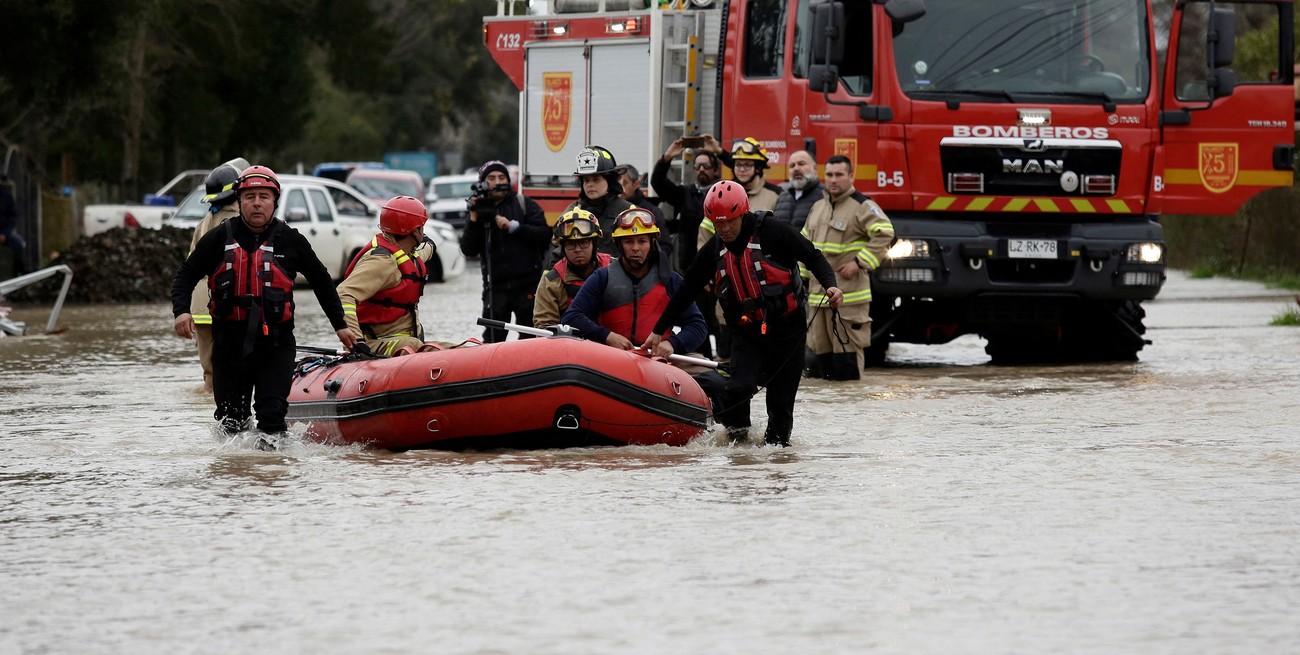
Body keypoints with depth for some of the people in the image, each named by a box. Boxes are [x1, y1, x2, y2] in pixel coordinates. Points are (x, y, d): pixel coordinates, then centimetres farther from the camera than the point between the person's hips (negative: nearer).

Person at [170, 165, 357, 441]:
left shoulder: (290, 241, 1)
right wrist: (181, 311, -9)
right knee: (230, 419, 10)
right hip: (229, 343, 1)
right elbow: (186, 275, 9)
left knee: (272, 412, -15)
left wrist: (339, 325, 17)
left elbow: (321, 281, 15)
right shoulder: (219, 239, 1)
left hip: (276, 343, -1)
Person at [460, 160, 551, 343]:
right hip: (496, 287, 2)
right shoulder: (479, 209, 11)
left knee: (530, 338, 1)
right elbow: (468, 250, 3)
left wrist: (512, 226, -15)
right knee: (493, 339, 0)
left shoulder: (524, 204, 5)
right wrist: (474, 219, -8)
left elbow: (544, 234, -6)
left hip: (527, 284, -2)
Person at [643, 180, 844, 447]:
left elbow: (813, 257, -6)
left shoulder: (772, 232, -12)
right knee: (741, 387, -19)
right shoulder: (714, 250, 1)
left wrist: (830, 285, -25)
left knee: (781, 398, -1)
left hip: (787, 326, -2)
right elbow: (686, 292, 10)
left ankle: (778, 440, 21)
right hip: (746, 331, 2)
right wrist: (658, 331, 11)